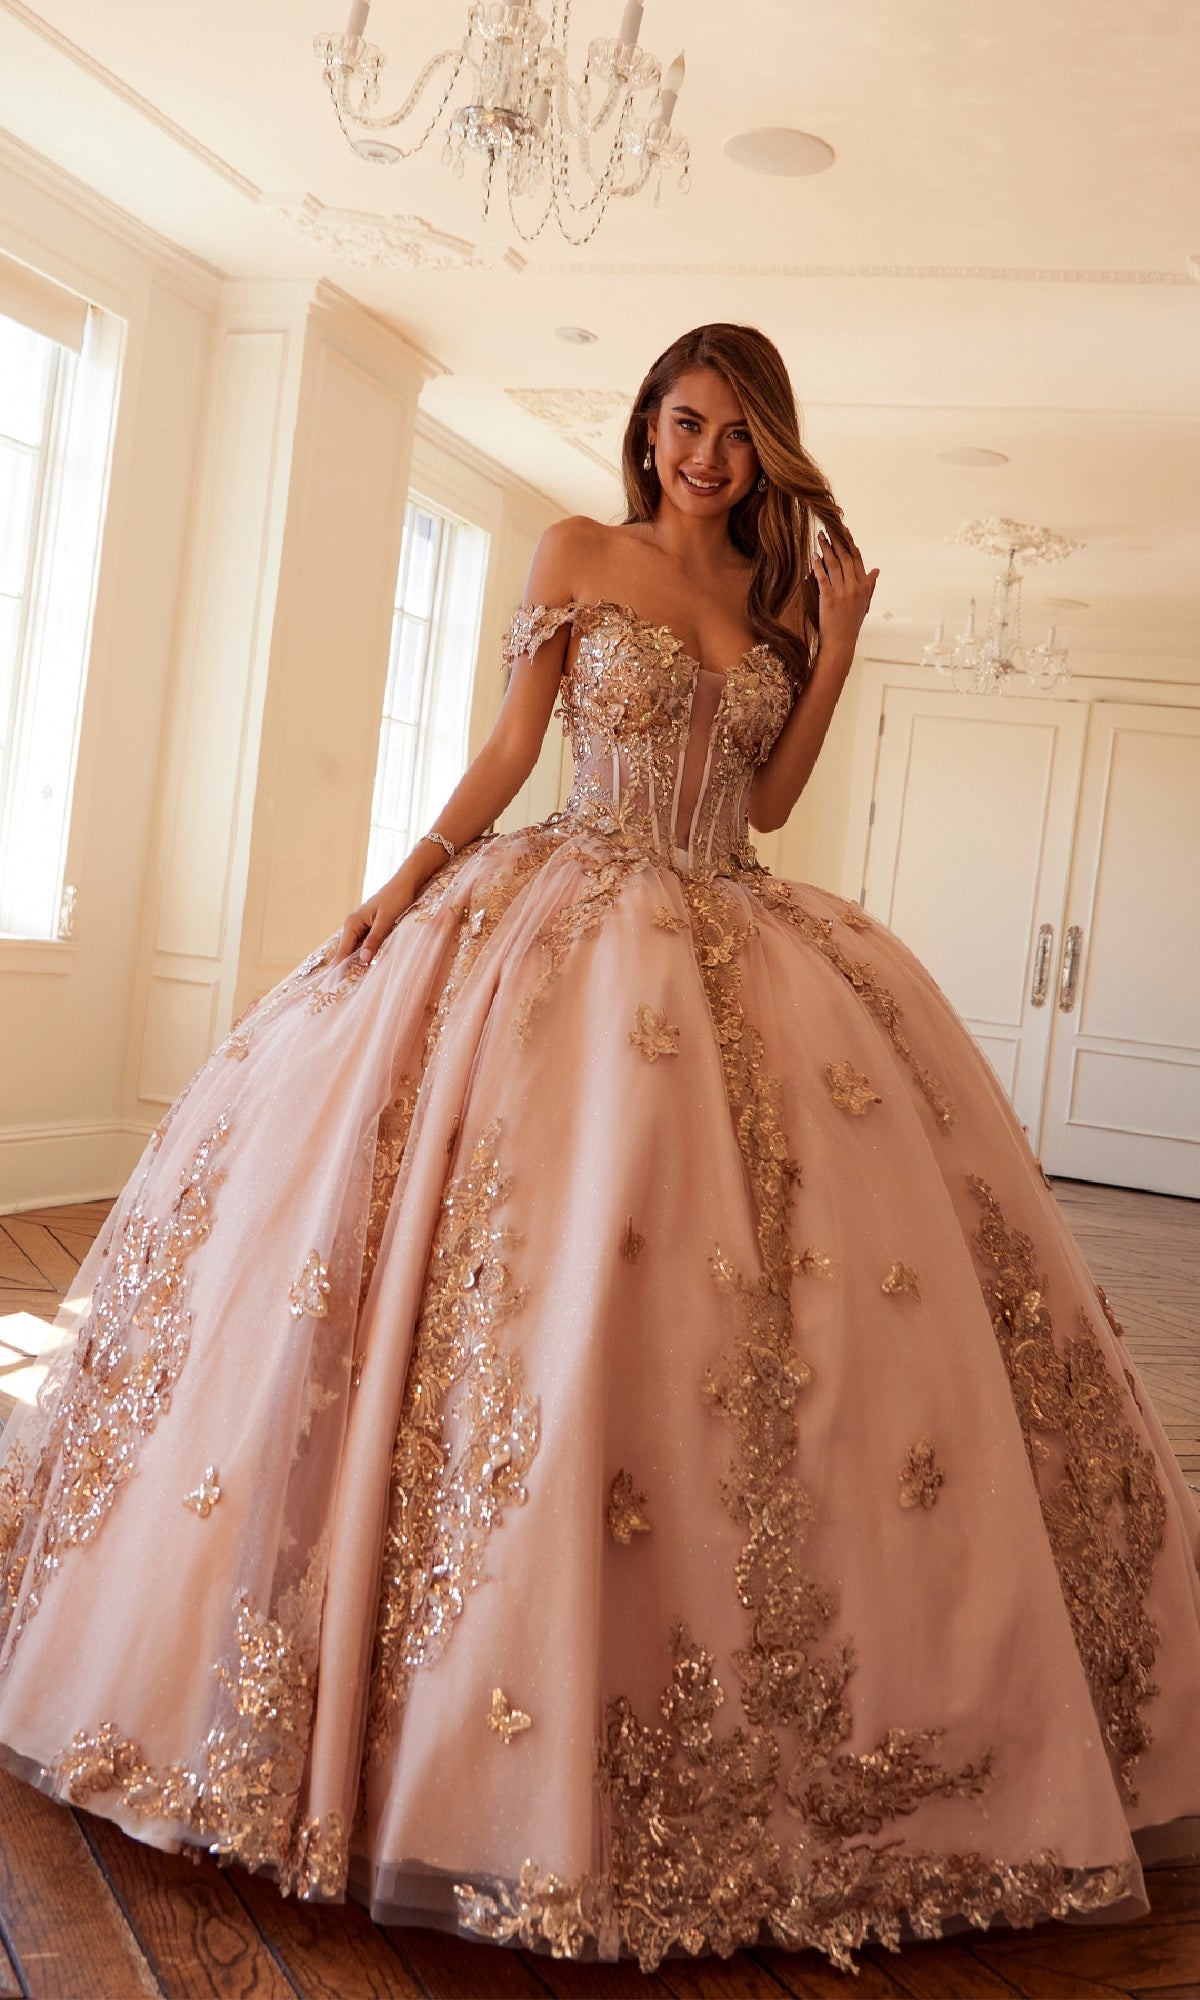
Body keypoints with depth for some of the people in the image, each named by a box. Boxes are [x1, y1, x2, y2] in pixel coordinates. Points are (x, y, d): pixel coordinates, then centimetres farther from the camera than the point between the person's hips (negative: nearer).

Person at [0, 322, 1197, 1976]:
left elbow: (767, 799, 12)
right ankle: (480, 1684, 8)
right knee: (531, 1278, -10)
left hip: (736, 943, 4)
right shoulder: (579, 556, 6)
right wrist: (413, 876, -8)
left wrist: (834, 645, 4)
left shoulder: (778, 597, 14)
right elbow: (511, 748, 3)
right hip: (570, 924, -3)